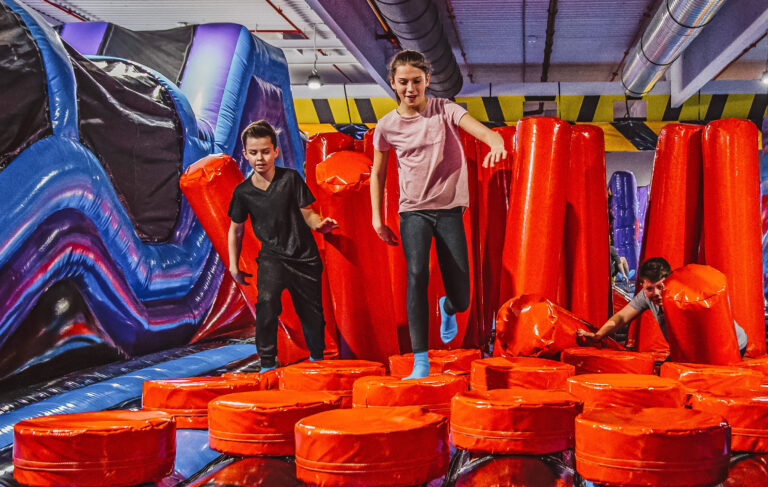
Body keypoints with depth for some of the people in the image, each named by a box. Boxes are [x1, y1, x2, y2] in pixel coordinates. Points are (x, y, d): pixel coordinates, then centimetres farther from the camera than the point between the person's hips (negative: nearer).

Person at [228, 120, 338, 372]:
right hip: (271, 256, 0)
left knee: (312, 312, 7)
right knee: (267, 302, -24)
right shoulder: (243, 192, -2)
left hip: (304, 256, 0)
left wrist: (320, 224, -24)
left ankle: (317, 358, 34)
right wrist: (234, 266, 9)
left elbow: (307, 214, -2)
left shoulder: (291, 178, -6)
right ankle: (267, 363, -13)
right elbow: (236, 229, 10)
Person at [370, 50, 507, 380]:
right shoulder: (387, 126, 2)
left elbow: (483, 131, -19)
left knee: (461, 300, -2)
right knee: (417, 273, -25)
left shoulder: (444, 110, -3)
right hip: (413, 210, 0)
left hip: (449, 209, 0)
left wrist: (496, 143, -42)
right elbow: (378, 173, 14)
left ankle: (447, 308, 40)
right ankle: (420, 361, -19)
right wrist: (377, 217, 9)